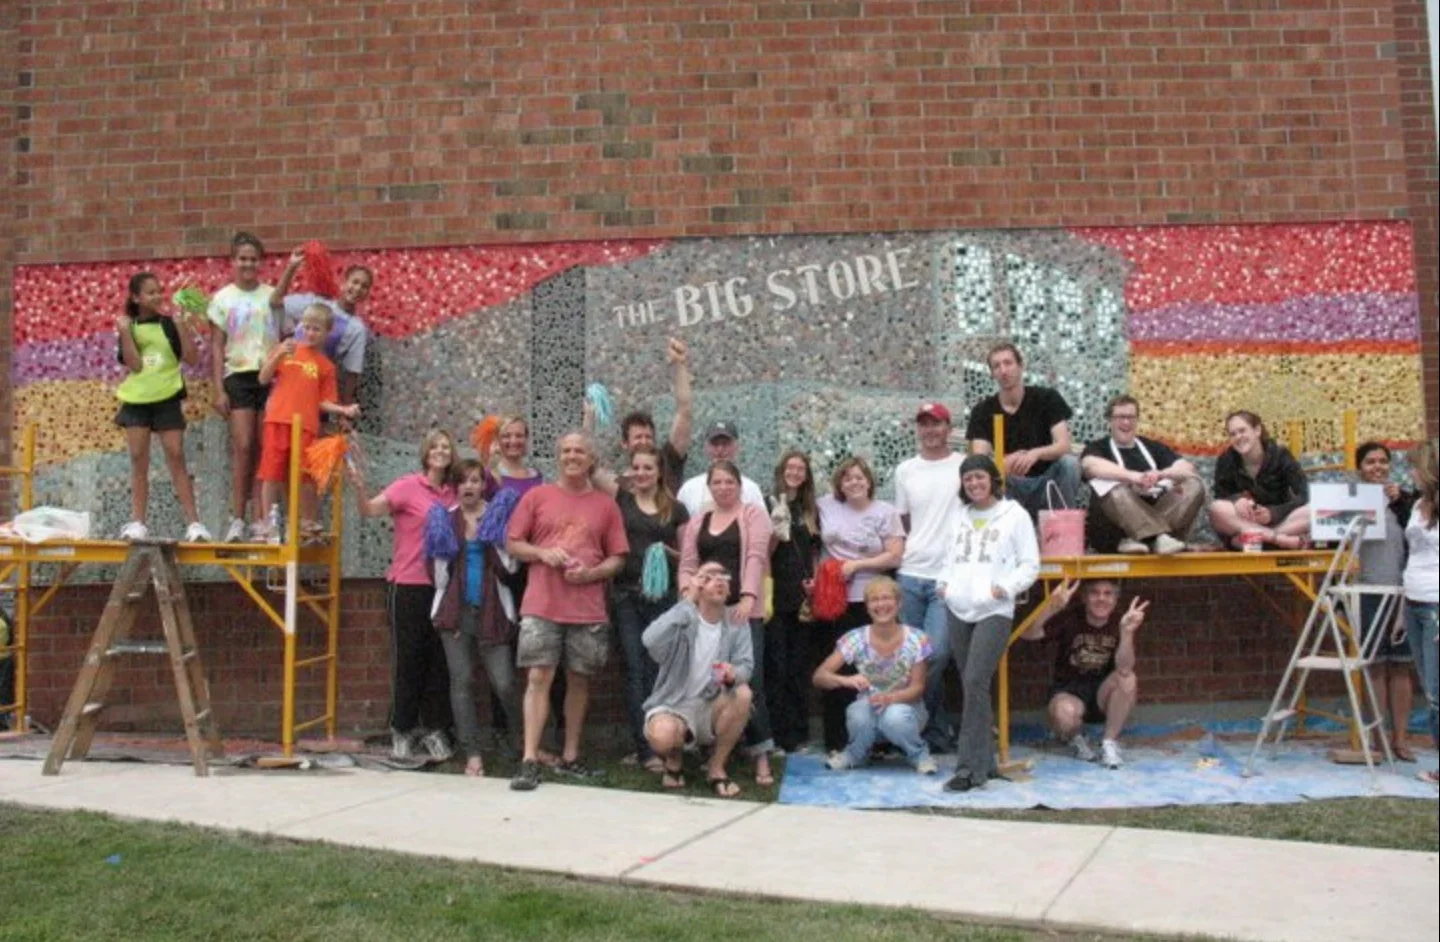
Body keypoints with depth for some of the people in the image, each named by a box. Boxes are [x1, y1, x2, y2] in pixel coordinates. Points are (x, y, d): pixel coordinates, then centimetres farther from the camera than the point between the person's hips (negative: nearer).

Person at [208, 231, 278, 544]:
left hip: (271, 377, 1)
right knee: (243, 447, -9)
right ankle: (237, 519, -3)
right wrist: (219, 389, -2)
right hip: (238, 376, -1)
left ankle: (259, 520, 2)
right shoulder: (222, 299, 8)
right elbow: (217, 347, 6)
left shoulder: (273, 296, 8)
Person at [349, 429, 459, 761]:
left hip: (441, 586, 4)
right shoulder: (408, 486, -6)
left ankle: (434, 728, 17)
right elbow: (371, 510, -15)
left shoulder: (453, 492, 6)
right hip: (408, 585, -4)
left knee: (439, 659, 8)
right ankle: (402, 730, 15)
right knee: (408, 658, 3)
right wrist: (359, 488, -36)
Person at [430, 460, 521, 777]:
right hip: (456, 610, 2)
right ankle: (472, 754, 9)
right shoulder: (445, 519, 8)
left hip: (491, 610, -2)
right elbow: (436, 570, 9)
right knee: (462, 681, 2)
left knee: (504, 684, -6)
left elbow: (510, 568, -2)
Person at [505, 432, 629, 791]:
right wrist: (542, 553, -11)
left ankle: (570, 757, 20)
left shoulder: (606, 504, 7)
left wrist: (590, 573, -11)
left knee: (579, 680, 8)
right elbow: (512, 544, 7)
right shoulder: (536, 497, 6)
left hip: (588, 610, 2)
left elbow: (617, 558, 7)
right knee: (539, 677, -6)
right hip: (541, 606, -1)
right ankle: (529, 761, -5)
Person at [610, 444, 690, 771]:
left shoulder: (676, 510, 9)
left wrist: (668, 551, -4)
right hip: (626, 596, 0)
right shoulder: (619, 501, 7)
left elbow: (686, 556, 13)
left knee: (655, 670, 3)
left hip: (662, 597, 1)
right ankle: (645, 747, 0)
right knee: (635, 669, -3)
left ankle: (658, 742, 11)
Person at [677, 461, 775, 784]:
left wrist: (748, 597, -21)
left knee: (750, 679, -8)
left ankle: (762, 758, -3)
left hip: (743, 610, -4)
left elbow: (756, 557, -8)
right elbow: (688, 564, 10)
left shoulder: (753, 515, 5)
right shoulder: (697, 522, 17)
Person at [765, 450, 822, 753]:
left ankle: (799, 731, 13)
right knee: (776, 665, -4)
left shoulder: (811, 510, 14)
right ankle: (778, 732, 2)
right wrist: (776, 533, -21)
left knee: (800, 665, 7)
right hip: (775, 593, -4)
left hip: (803, 595, 4)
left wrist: (815, 579, 4)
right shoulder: (769, 506, -1)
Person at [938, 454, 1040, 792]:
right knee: (970, 686, 7)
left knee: (975, 682, -16)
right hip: (959, 611, 6)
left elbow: (1030, 564, 1)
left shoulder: (1015, 515, 3)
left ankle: (971, 767, -13)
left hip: (994, 612, -5)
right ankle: (985, 761, 17)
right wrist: (944, 583, 7)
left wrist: (1006, 588, -13)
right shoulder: (961, 516, 17)